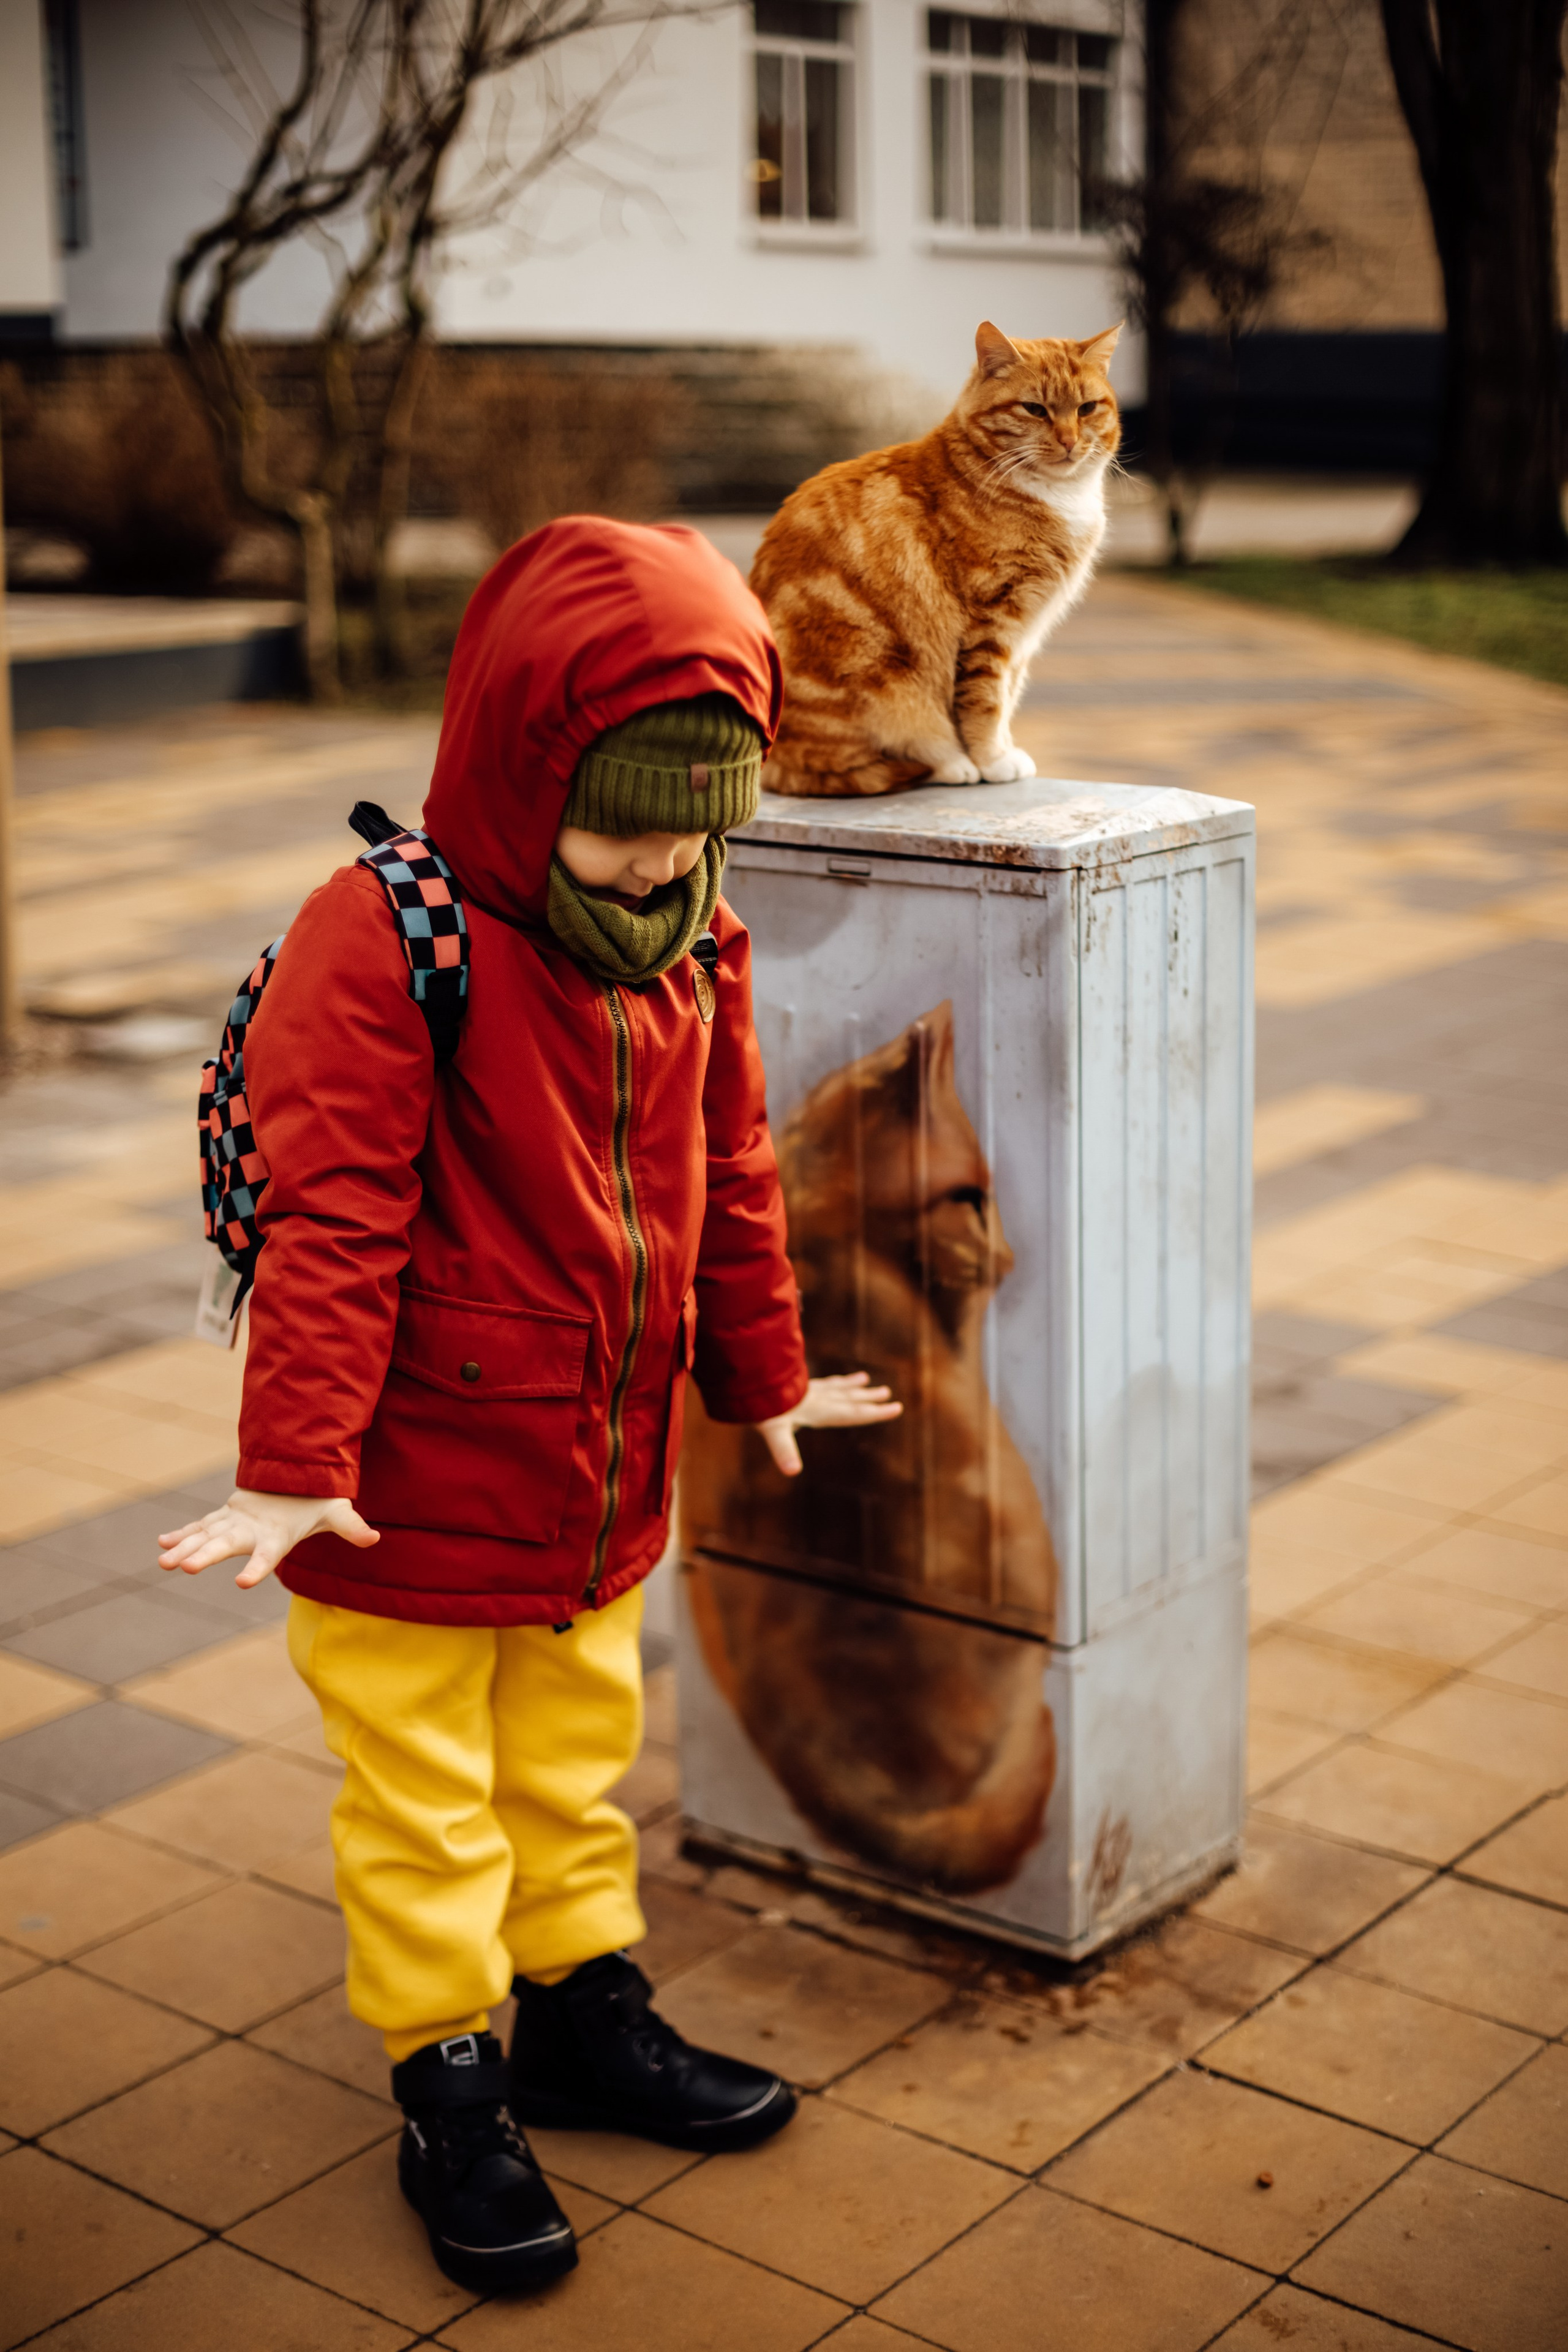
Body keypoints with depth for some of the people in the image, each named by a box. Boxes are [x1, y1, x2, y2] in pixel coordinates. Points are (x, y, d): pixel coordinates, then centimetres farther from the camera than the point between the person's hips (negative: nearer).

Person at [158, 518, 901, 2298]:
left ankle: (585, 2014, 41)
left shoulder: (697, 949, 1)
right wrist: (295, 1461, -22)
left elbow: (729, 1178, 13)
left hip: (604, 1487, 6)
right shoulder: (384, 945, -20)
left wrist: (761, 1376, 22)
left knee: (574, 1766, 23)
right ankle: (451, 2092, 25)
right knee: (426, 1803, 9)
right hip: (414, 1496, -6)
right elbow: (332, 1221, -21)